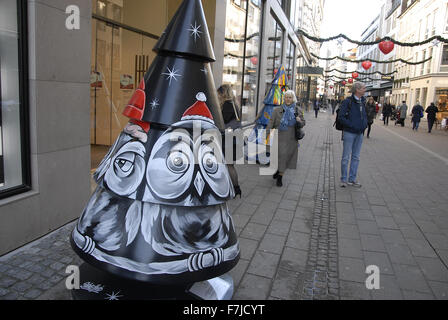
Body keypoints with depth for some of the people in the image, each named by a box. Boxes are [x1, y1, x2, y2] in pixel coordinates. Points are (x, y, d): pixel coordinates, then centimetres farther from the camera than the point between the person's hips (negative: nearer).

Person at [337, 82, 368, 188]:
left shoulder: (363, 101, 9)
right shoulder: (348, 101, -11)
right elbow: (341, 117, -16)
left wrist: (364, 125, 6)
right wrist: (352, 125, -19)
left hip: (359, 133, 7)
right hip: (349, 133, -7)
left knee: (356, 157, 11)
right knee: (346, 157, 1)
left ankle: (352, 179, 21)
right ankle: (344, 179, 12)